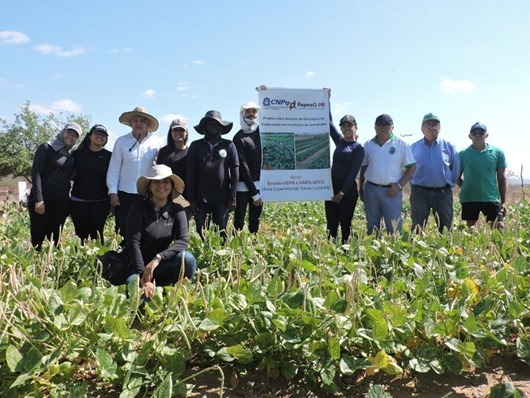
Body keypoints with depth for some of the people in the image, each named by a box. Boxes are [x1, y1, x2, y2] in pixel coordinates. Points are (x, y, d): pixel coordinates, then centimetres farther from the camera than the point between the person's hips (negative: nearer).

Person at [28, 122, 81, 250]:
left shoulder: (71, 155, 16)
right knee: (38, 235, -4)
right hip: (43, 199, -5)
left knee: (55, 237, 4)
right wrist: (38, 199, -17)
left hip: (61, 201, 5)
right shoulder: (46, 148, -1)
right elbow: (36, 173, -9)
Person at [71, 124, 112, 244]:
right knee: (81, 234, 2)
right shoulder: (78, 153, 6)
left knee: (96, 234, -2)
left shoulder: (109, 156, 4)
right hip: (78, 200, 1)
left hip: (100, 202, -1)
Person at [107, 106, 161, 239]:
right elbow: (114, 169, 2)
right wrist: (113, 192, -3)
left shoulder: (155, 142, 1)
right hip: (124, 194, 0)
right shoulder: (121, 141, 1)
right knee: (123, 231, 5)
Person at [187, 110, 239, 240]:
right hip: (201, 198, 1)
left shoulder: (228, 145, 5)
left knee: (221, 233, 5)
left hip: (222, 198, 0)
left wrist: (232, 197, -3)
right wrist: (191, 198, -2)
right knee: (200, 233, 5)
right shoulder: (196, 145, 6)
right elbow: (190, 173, 4)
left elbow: (235, 172, 2)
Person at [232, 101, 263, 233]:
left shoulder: (262, 131, 6)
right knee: (239, 221, -3)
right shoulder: (239, 138, -9)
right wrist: (254, 193, -15)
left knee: (255, 221, 11)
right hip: (243, 186, -5)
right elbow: (243, 168, -13)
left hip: (259, 184, 5)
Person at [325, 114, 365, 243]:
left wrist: (342, 193, -15)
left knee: (345, 224, 3)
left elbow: (353, 173, -10)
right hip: (332, 186, 5)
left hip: (348, 189, -5)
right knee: (331, 223, 7)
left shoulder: (358, 148, -5)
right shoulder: (339, 140, 10)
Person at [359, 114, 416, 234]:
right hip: (371, 189, 3)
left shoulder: (401, 144, 0)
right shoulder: (368, 145, 8)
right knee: (372, 226, 9)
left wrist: (399, 186, -8)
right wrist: (361, 189, 12)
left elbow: (411, 167, 1)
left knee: (394, 227, -3)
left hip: (391, 191, -3)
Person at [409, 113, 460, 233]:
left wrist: (449, 183, 6)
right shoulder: (413, 147, 5)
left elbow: (456, 169, 9)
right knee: (417, 228, 3)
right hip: (419, 192, 0)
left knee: (445, 228, 5)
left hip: (443, 192, 1)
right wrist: (415, 186, 6)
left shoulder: (449, 146, 5)